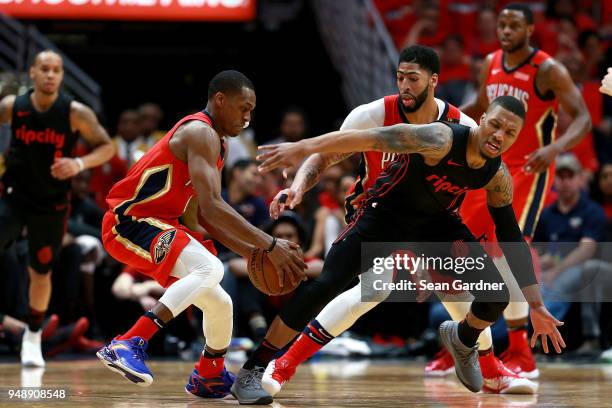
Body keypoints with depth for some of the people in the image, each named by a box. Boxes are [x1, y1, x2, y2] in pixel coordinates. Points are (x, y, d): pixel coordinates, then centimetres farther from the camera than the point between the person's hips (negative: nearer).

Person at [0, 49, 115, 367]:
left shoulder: (75, 113, -15)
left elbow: (107, 147, -8)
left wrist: (80, 163, -25)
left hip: (51, 204, 0)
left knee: (40, 273, 10)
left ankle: (33, 337, 33)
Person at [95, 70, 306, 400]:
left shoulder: (216, 144, 16)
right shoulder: (200, 133, -17)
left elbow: (205, 215, 18)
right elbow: (211, 206, -27)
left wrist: (252, 252, 7)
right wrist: (270, 246, -28)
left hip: (157, 225, 10)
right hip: (128, 221, -10)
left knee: (220, 304, 16)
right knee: (210, 268, -32)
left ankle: (209, 379, 40)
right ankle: (128, 344, -38)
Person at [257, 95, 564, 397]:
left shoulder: (498, 178, -14)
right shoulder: (442, 140, -32)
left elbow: (513, 240, -3)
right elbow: (373, 138, -40)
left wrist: (537, 307, -4)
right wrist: (304, 147, -50)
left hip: (438, 222, 5)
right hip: (386, 211, -4)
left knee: (496, 297, -9)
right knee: (326, 285, -17)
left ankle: (462, 342, 26)